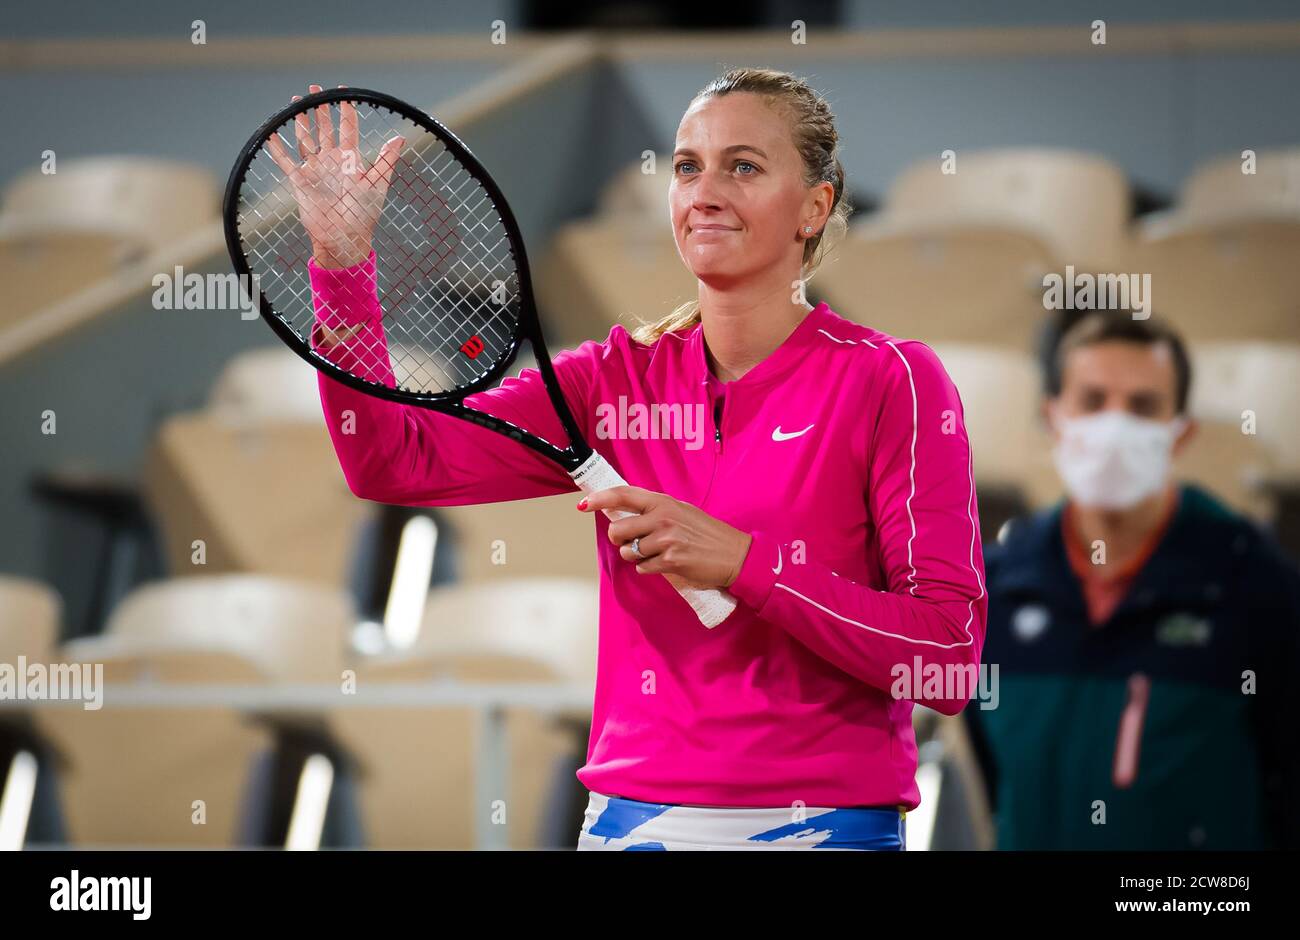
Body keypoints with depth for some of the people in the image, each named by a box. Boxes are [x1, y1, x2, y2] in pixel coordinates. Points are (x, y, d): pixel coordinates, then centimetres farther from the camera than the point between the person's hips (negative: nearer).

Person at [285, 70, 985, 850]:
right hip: (628, 817, 4)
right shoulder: (617, 377, 7)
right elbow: (397, 461, -2)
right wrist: (343, 265, -10)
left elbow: (950, 655, -13)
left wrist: (744, 564, -20)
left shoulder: (892, 382, -6)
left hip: (820, 824, -4)